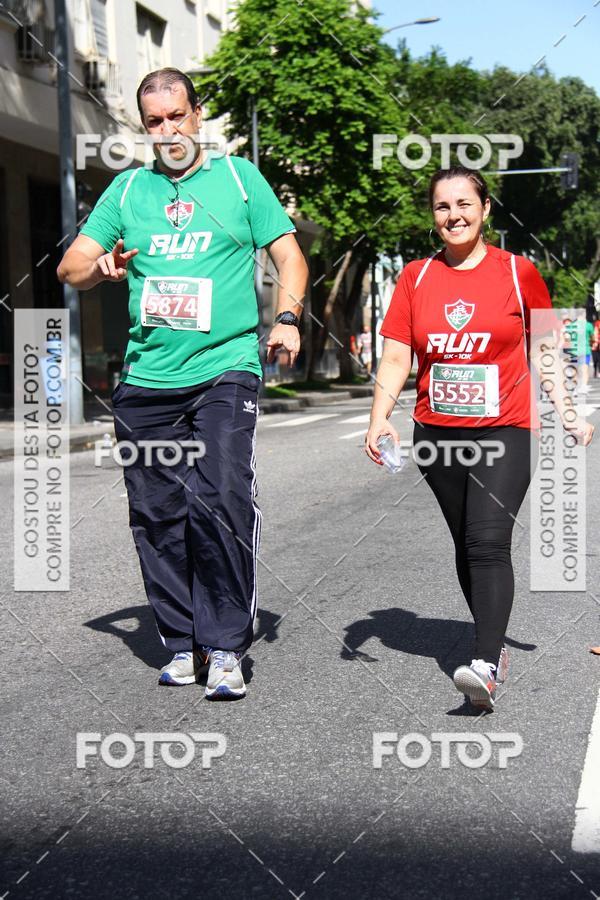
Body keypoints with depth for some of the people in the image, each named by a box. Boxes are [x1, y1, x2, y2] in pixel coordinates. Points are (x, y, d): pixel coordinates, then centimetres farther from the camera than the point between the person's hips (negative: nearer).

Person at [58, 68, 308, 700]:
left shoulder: (239, 177, 11)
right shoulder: (127, 189, 16)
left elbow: (287, 253, 9)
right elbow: (70, 266, 13)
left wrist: (286, 317, -8)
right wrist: (100, 267, -10)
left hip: (225, 369, -3)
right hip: (146, 379, 3)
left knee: (221, 504, -15)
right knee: (157, 516, 4)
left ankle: (225, 647, -5)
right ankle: (182, 643, 17)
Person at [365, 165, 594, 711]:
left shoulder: (519, 272, 1)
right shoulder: (416, 277, 5)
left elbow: (544, 351, 9)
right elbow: (395, 359, 3)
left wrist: (567, 412, 2)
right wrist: (380, 418, -11)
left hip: (504, 431, -3)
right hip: (437, 434, 4)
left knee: (488, 543, -17)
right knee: (465, 545, 12)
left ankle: (486, 666, -24)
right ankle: (494, 646, 28)